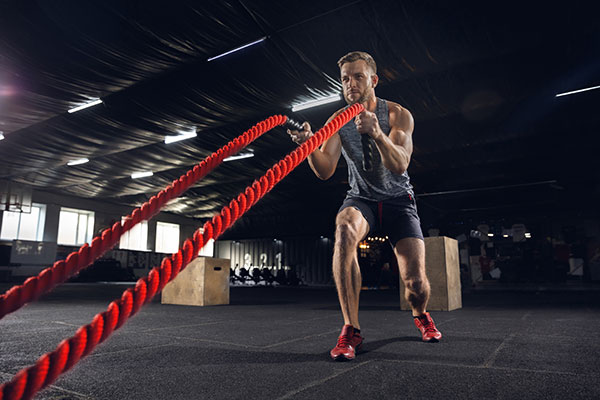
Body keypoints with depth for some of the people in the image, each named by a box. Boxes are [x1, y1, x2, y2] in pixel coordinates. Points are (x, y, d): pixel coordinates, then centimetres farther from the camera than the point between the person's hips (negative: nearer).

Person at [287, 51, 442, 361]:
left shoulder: (398, 115, -10)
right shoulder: (337, 121, -4)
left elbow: (399, 165, -26)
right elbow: (325, 170, -17)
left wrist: (377, 133, -45)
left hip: (398, 200, 0)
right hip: (361, 199, 1)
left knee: (415, 281, -13)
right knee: (345, 229, -37)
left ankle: (420, 315, 27)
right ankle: (351, 330, -28)